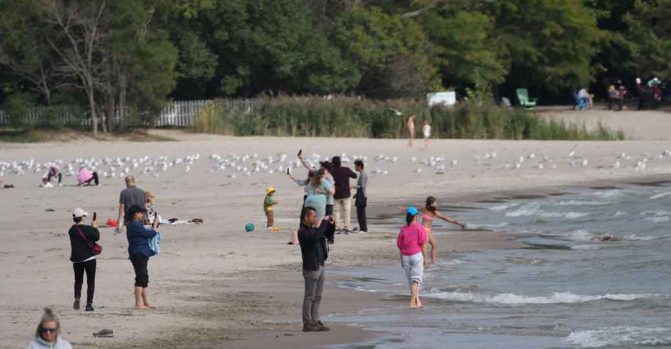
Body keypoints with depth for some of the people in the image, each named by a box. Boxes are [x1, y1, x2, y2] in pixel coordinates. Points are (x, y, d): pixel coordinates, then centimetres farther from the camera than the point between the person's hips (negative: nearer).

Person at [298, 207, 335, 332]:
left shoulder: (314, 228, 13)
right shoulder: (303, 231, -14)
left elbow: (328, 234, 24)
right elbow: (315, 237, -32)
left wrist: (331, 224, 5)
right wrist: (324, 223, -26)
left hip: (319, 266, 9)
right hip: (311, 268, -9)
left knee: (317, 297, 12)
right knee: (309, 296, -4)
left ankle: (315, 321, 18)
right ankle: (307, 323, 0)